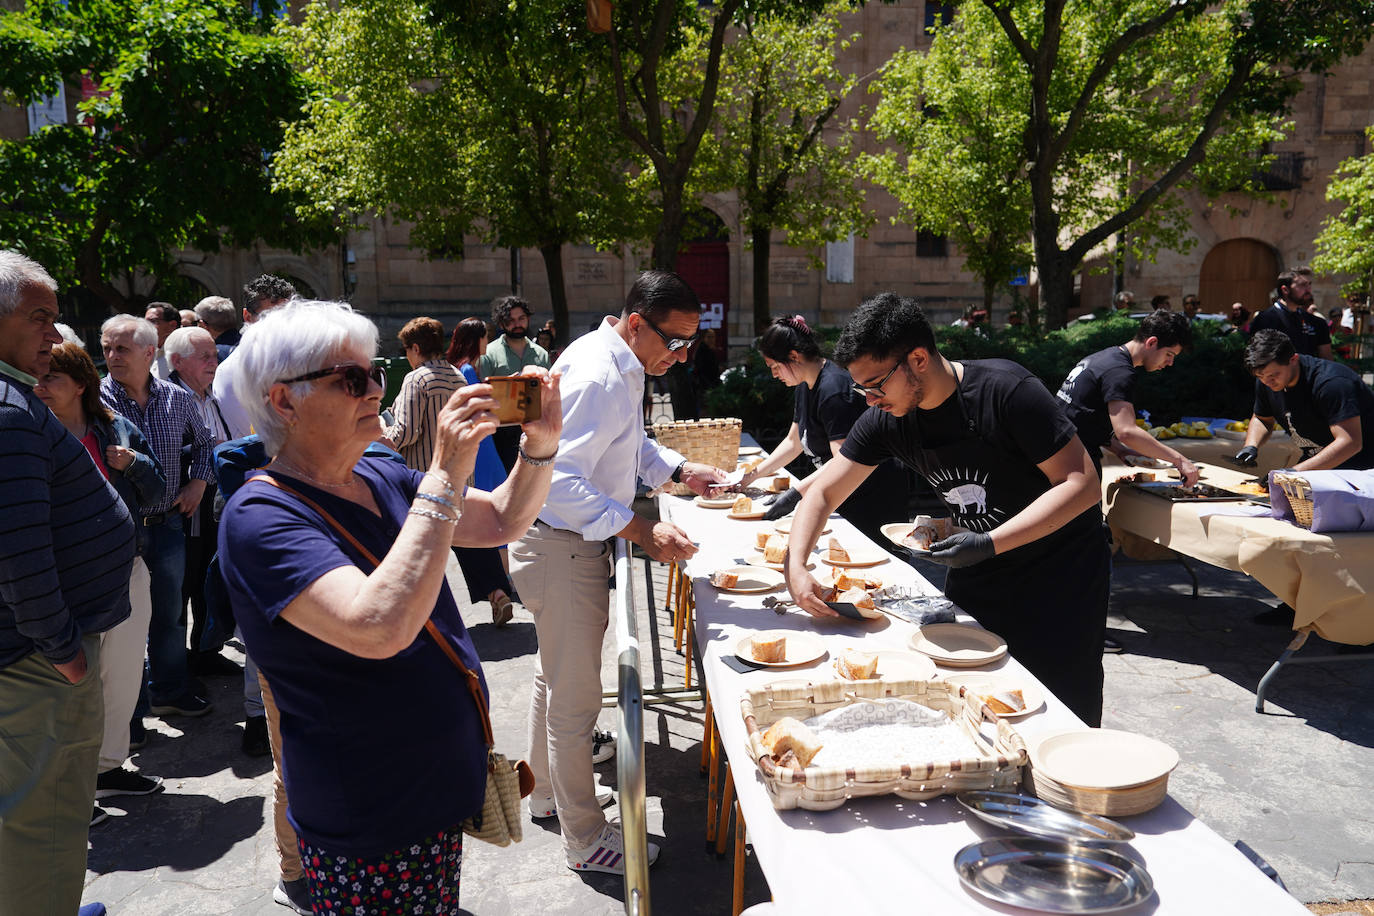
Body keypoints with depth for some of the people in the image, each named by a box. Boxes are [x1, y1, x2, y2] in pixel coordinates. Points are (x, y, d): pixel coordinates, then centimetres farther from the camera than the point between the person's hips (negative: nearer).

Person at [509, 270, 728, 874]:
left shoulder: (620, 367, 7)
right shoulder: (597, 378, -26)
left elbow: (629, 446, 20)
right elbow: (560, 481, -31)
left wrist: (680, 470, 3)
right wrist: (644, 532, -34)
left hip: (569, 544, 11)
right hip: (562, 547, -11)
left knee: (555, 677, 25)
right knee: (575, 699, 2)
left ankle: (547, 791, 44)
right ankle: (584, 840, 18)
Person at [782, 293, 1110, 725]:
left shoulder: (1004, 390, -25)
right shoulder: (886, 419, -8)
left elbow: (1083, 485, -23)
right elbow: (823, 492, -2)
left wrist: (990, 543, -30)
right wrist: (796, 567, -18)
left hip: (1060, 575, -5)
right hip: (976, 573, 5)